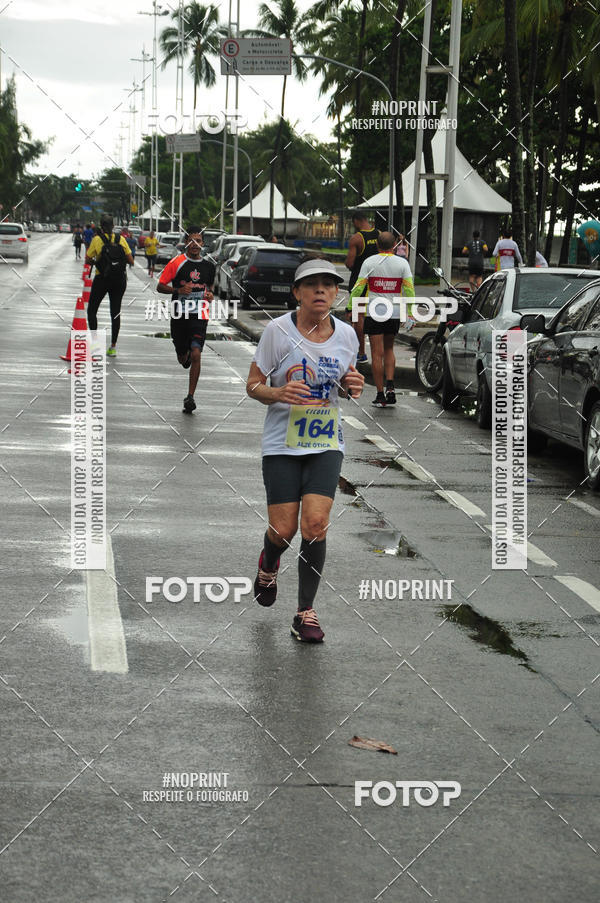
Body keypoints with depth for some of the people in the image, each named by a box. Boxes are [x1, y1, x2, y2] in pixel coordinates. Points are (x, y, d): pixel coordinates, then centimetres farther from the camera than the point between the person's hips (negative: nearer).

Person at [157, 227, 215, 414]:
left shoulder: (208, 265, 6)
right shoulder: (177, 262, -5)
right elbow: (160, 286, -2)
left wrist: (210, 294, 2)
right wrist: (179, 290, -19)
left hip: (199, 316, 0)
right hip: (179, 315, 0)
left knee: (195, 354, -16)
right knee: (182, 358, 12)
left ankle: (190, 397, -12)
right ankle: (186, 356, 53)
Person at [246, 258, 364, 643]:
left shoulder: (346, 334, 2)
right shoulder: (279, 330, -8)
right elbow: (253, 385, -2)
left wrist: (352, 385, -6)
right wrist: (279, 392, -23)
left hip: (326, 443, 2)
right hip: (282, 444, -2)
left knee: (315, 524, -12)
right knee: (283, 530, -3)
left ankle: (306, 613, 1)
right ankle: (268, 566, 36)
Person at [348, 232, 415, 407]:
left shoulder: (369, 262, -4)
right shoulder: (402, 263, 1)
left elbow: (359, 287, -6)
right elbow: (409, 289, -3)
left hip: (374, 313, -3)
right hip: (395, 313, 3)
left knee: (377, 354, 0)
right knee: (389, 350, 20)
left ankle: (380, 395, 0)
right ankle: (390, 386, 3)